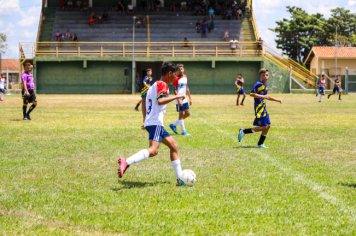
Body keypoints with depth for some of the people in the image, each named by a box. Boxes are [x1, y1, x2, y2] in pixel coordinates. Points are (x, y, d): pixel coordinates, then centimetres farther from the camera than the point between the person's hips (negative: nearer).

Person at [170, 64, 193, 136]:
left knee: (187, 113, 9)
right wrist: (178, 100, -21)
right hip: (179, 100, -8)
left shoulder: (185, 77, 10)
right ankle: (183, 131, 3)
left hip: (184, 99, 8)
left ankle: (174, 125, 18)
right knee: (181, 114, -3)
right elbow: (175, 90, -14)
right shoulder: (176, 79, -12)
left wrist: (190, 98, 17)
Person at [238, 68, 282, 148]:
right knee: (263, 127, -10)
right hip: (259, 108, -9)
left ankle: (260, 144, 17)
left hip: (264, 108, 9)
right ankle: (244, 131, -2)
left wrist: (277, 100, 25)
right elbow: (252, 94, -20)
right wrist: (263, 96, -20)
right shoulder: (258, 84, -13)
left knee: (268, 126, 8)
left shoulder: (266, 85, 14)